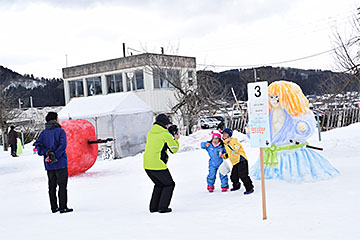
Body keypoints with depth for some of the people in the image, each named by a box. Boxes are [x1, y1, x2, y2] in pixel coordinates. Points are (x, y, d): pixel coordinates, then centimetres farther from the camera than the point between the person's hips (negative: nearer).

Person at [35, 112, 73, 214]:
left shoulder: (44, 133, 9)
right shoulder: (60, 131, -6)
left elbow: (38, 145, -1)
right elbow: (62, 145, -18)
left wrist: (47, 153, -8)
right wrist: (55, 157, -15)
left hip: (48, 164, 5)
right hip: (60, 163, -5)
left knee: (52, 186, 12)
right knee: (62, 185, -1)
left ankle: (54, 207, 17)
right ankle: (63, 207, -1)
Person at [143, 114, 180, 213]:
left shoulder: (150, 132, 11)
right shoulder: (166, 134, -9)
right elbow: (174, 149, -2)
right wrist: (175, 140, 15)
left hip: (147, 165, 7)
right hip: (158, 165, -7)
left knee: (159, 184, 25)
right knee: (169, 184, 12)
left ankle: (153, 207, 24)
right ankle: (162, 207, 7)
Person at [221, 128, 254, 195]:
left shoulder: (233, 140, -11)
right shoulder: (225, 143, 16)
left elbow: (235, 150, -27)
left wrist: (228, 143, -27)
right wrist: (224, 156, 13)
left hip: (241, 160, -9)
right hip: (235, 162, 9)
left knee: (243, 175, -15)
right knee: (233, 176, 12)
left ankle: (250, 188, -7)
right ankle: (236, 186, 38)